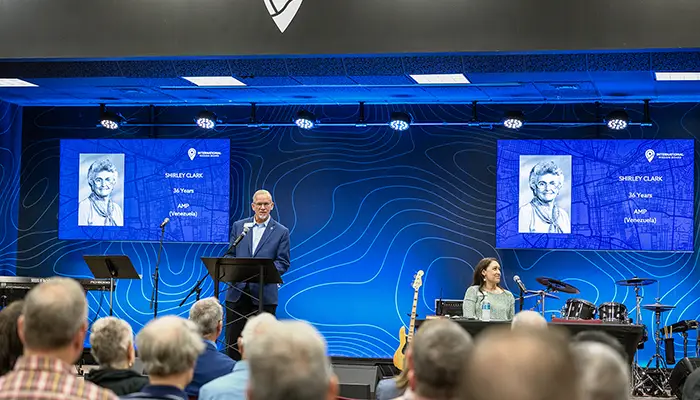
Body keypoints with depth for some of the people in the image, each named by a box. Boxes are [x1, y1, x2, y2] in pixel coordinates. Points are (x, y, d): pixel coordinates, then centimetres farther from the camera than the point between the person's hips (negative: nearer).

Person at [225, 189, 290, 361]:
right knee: (233, 338, 5)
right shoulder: (239, 226, 11)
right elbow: (230, 254, 12)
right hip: (237, 290, 2)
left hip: (264, 293, -2)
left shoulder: (281, 231, 3)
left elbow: (283, 263, 0)